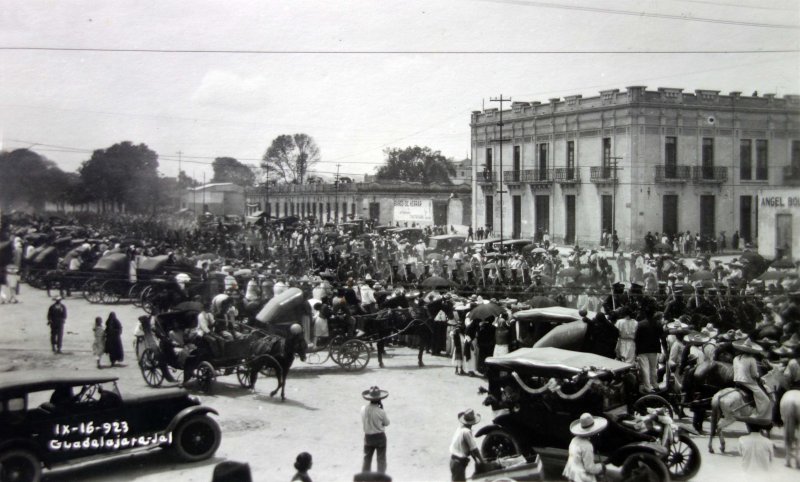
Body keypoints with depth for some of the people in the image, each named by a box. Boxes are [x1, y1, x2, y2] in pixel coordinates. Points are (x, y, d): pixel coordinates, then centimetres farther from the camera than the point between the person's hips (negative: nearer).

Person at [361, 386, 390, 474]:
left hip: (368, 437, 4)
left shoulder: (363, 409, -12)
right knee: (381, 460, 9)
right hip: (380, 437, -4)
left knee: (367, 458, 20)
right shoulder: (380, 412, -23)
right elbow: (386, 423, -6)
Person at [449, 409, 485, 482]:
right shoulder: (466, 432, -23)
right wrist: (482, 461, -5)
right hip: (459, 462, -9)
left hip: (453, 459, 9)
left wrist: (476, 459, 13)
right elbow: (474, 449, -17)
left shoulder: (460, 428, 4)